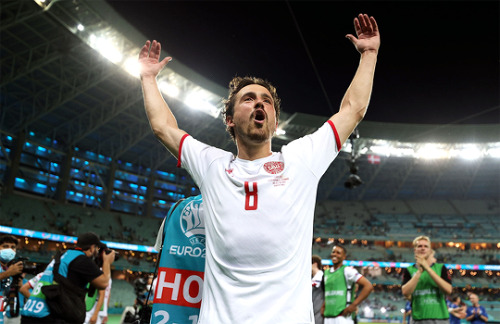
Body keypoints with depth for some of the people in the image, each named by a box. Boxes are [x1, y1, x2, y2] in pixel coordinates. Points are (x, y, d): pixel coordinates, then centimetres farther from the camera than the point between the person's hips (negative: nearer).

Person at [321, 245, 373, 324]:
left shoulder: (347, 271, -6)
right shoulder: (326, 272, 16)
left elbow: (368, 286, -12)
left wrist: (353, 305, -14)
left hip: (343, 318, -7)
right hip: (327, 318, 7)